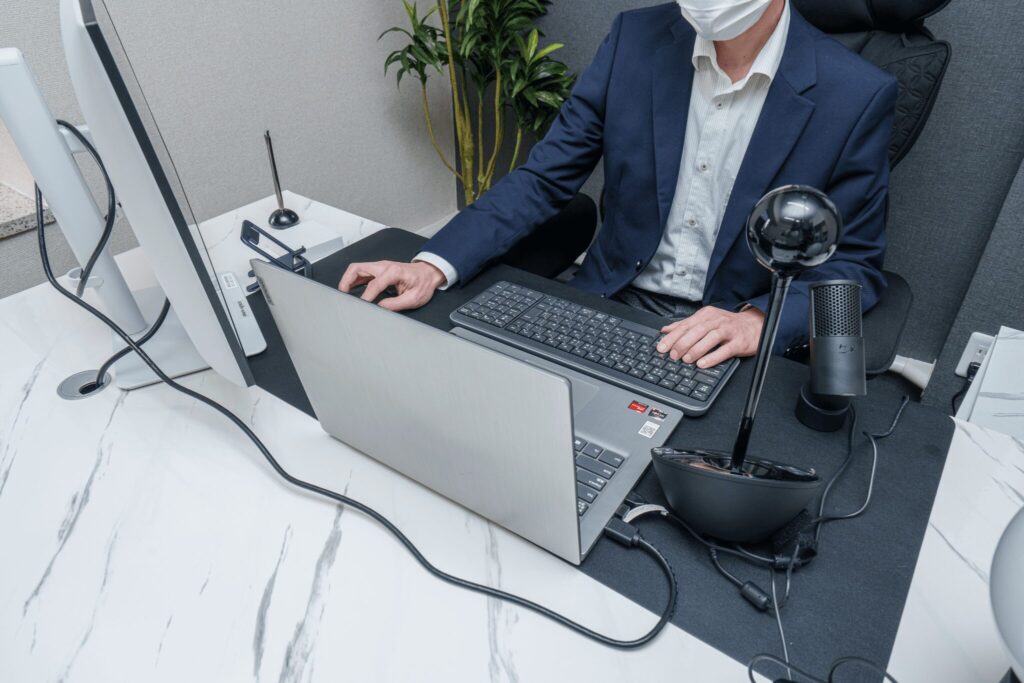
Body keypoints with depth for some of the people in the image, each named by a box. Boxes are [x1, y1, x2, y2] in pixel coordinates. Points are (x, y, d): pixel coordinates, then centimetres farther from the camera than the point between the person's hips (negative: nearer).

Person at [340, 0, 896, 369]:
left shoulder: (856, 95, -9)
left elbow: (855, 265, -1)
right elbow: (544, 177, -2)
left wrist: (758, 320, -22)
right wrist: (434, 266, -15)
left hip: (727, 350, -1)